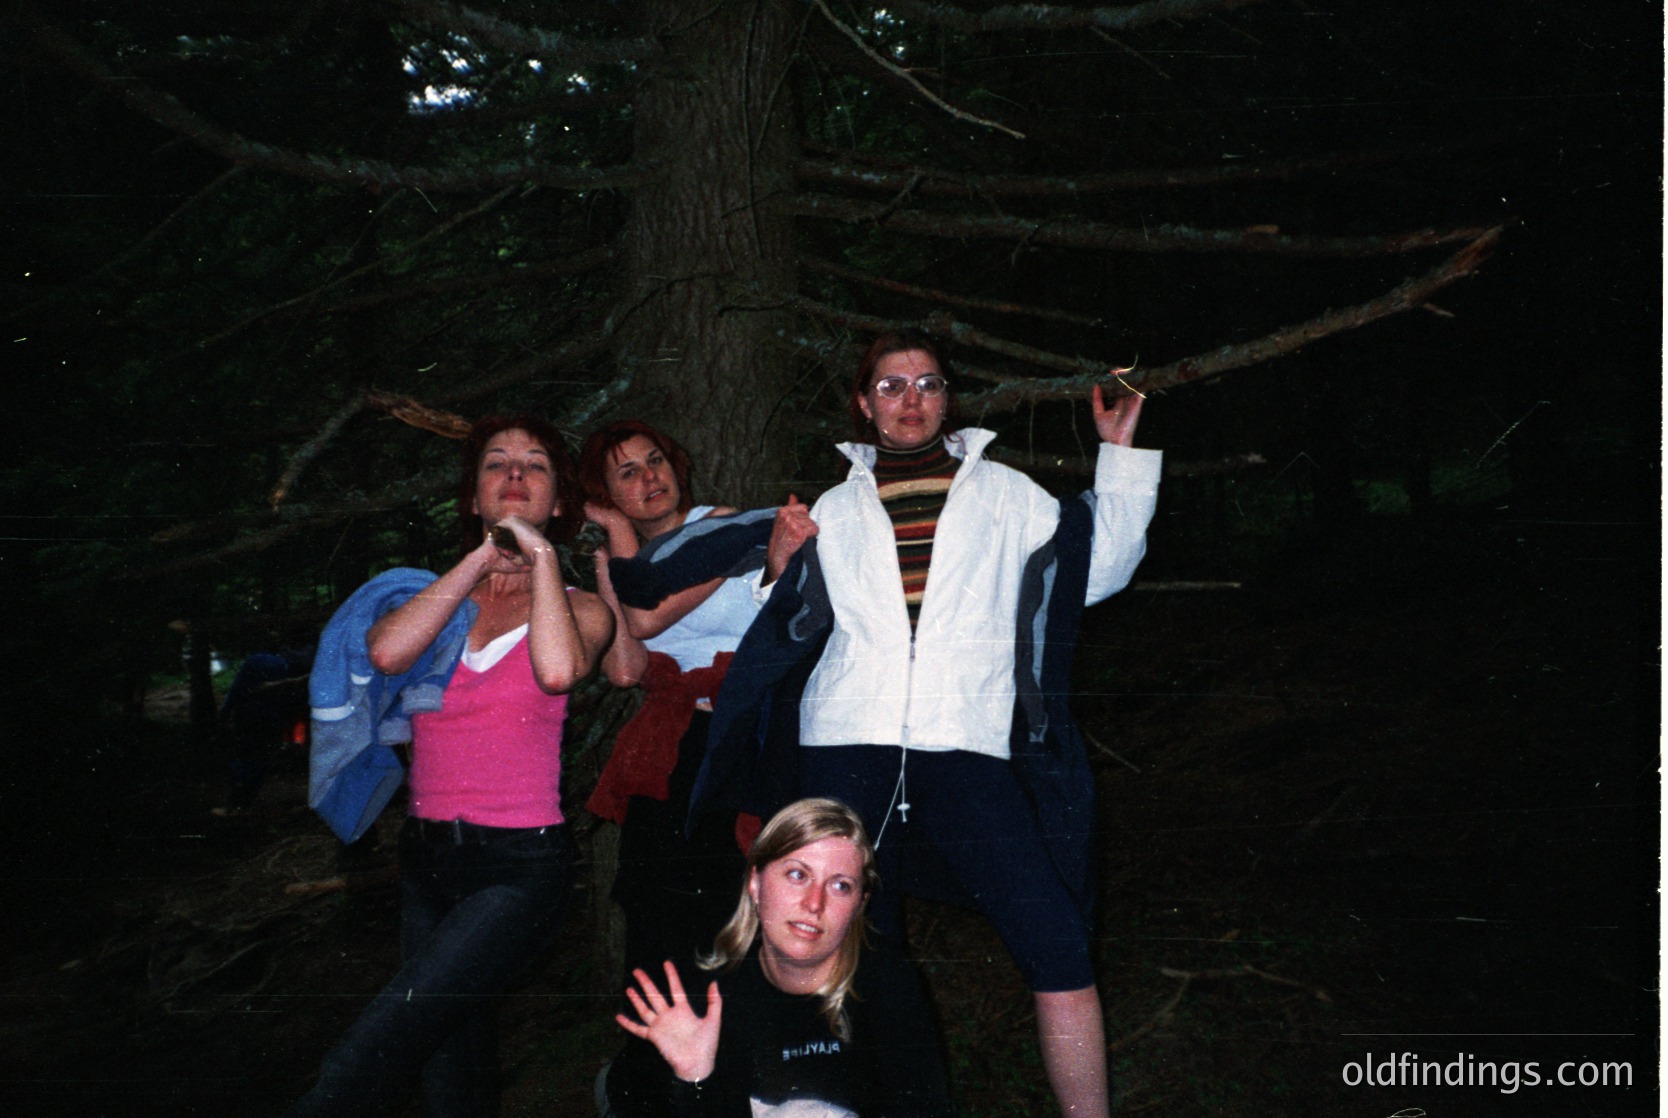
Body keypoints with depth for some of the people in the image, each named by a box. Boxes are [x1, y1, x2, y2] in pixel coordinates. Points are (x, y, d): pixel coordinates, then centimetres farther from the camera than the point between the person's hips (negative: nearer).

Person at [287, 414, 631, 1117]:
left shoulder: (579, 608, 1)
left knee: (386, 1038, -19)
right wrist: (482, 558, -8)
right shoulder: (435, 594, 9)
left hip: (520, 863, -4)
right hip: (428, 854, 4)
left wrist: (540, 554, -12)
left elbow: (557, 670, -23)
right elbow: (387, 652, -14)